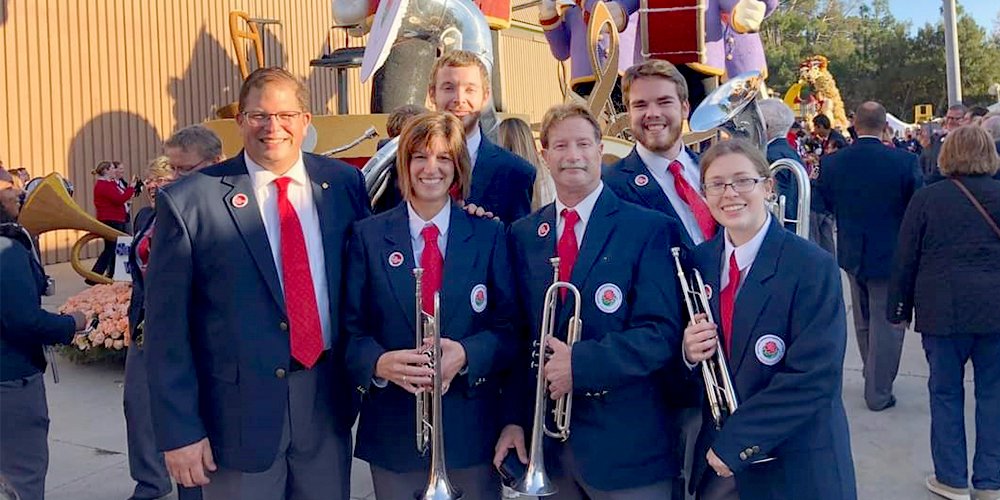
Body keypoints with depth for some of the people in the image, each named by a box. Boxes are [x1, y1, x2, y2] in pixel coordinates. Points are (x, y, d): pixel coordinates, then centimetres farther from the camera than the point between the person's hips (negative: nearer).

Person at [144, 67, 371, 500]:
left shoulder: (343, 183, 0)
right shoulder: (187, 202, -10)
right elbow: (165, 330, -8)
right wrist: (179, 431, -8)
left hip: (328, 403, 3)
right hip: (239, 411, -3)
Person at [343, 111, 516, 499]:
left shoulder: (490, 235, 1)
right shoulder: (367, 235, 1)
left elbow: (510, 327, -2)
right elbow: (351, 328, -2)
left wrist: (465, 355, -21)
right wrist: (380, 363, -23)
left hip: (472, 426, 1)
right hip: (394, 428, 0)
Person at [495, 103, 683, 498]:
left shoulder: (649, 229, -7)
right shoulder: (523, 235, 7)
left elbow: (662, 333, -15)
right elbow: (518, 335, 8)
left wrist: (580, 362, -24)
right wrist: (515, 418, 1)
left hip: (627, 444, -3)